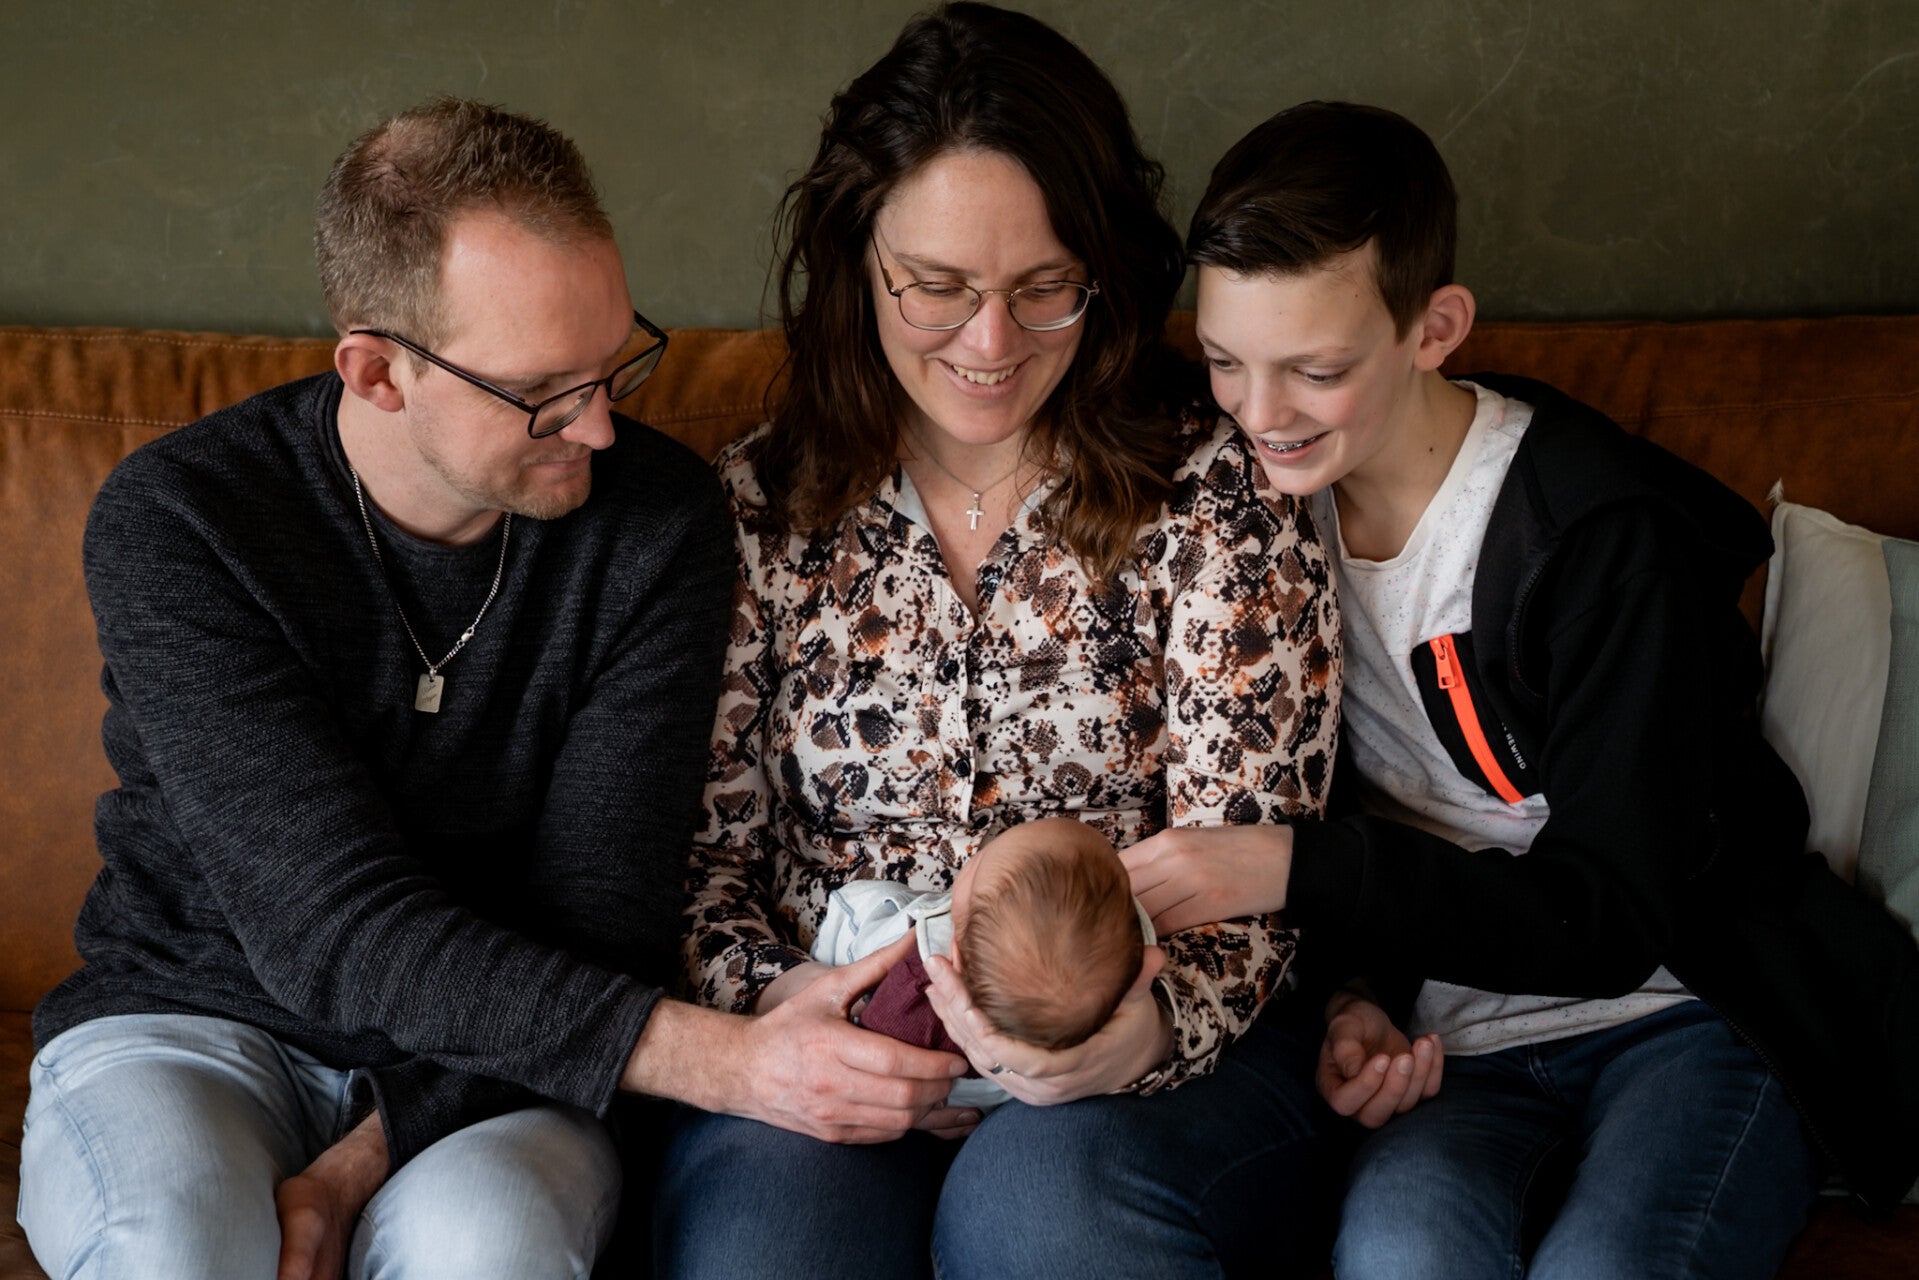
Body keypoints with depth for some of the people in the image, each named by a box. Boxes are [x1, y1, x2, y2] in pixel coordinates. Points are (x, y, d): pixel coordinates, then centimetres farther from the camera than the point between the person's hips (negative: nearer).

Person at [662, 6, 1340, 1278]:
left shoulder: (1220, 503, -1)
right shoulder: (755, 510, 5)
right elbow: (701, 846, 8)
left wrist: (1143, 1027, -25)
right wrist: (769, 998, -14)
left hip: (1153, 1064, -1)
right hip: (837, 1069, 1)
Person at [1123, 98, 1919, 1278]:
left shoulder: (1610, 538, -16)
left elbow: (1612, 920, -17)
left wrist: (1293, 870, -26)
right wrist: (1350, 993, -6)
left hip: (1689, 1015, -2)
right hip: (1459, 1044, 3)